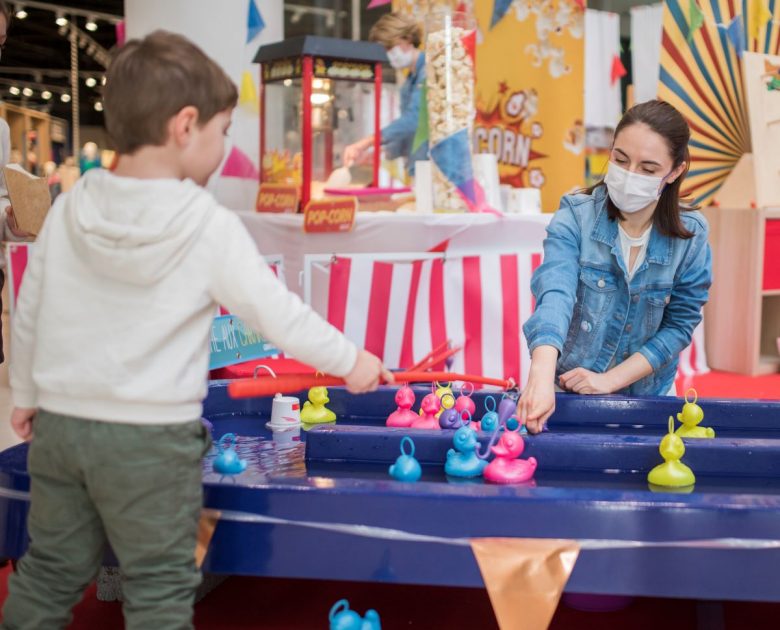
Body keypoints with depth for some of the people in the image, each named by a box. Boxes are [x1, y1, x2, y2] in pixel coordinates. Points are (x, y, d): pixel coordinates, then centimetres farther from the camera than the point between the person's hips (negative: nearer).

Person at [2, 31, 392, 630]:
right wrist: (351, 361, 5)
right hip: (151, 434, -5)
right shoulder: (212, 227, -14)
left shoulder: (70, 208, 0)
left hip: (59, 422, 5)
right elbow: (279, 314, -9)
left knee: (49, 570, 20)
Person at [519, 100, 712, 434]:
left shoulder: (690, 235, -8)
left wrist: (610, 380, -16)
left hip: (647, 395, 1)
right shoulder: (576, 215, -14)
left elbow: (679, 325, -5)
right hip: (565, 391, -1)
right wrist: (541, 377, -44)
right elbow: (555, 294, -28)